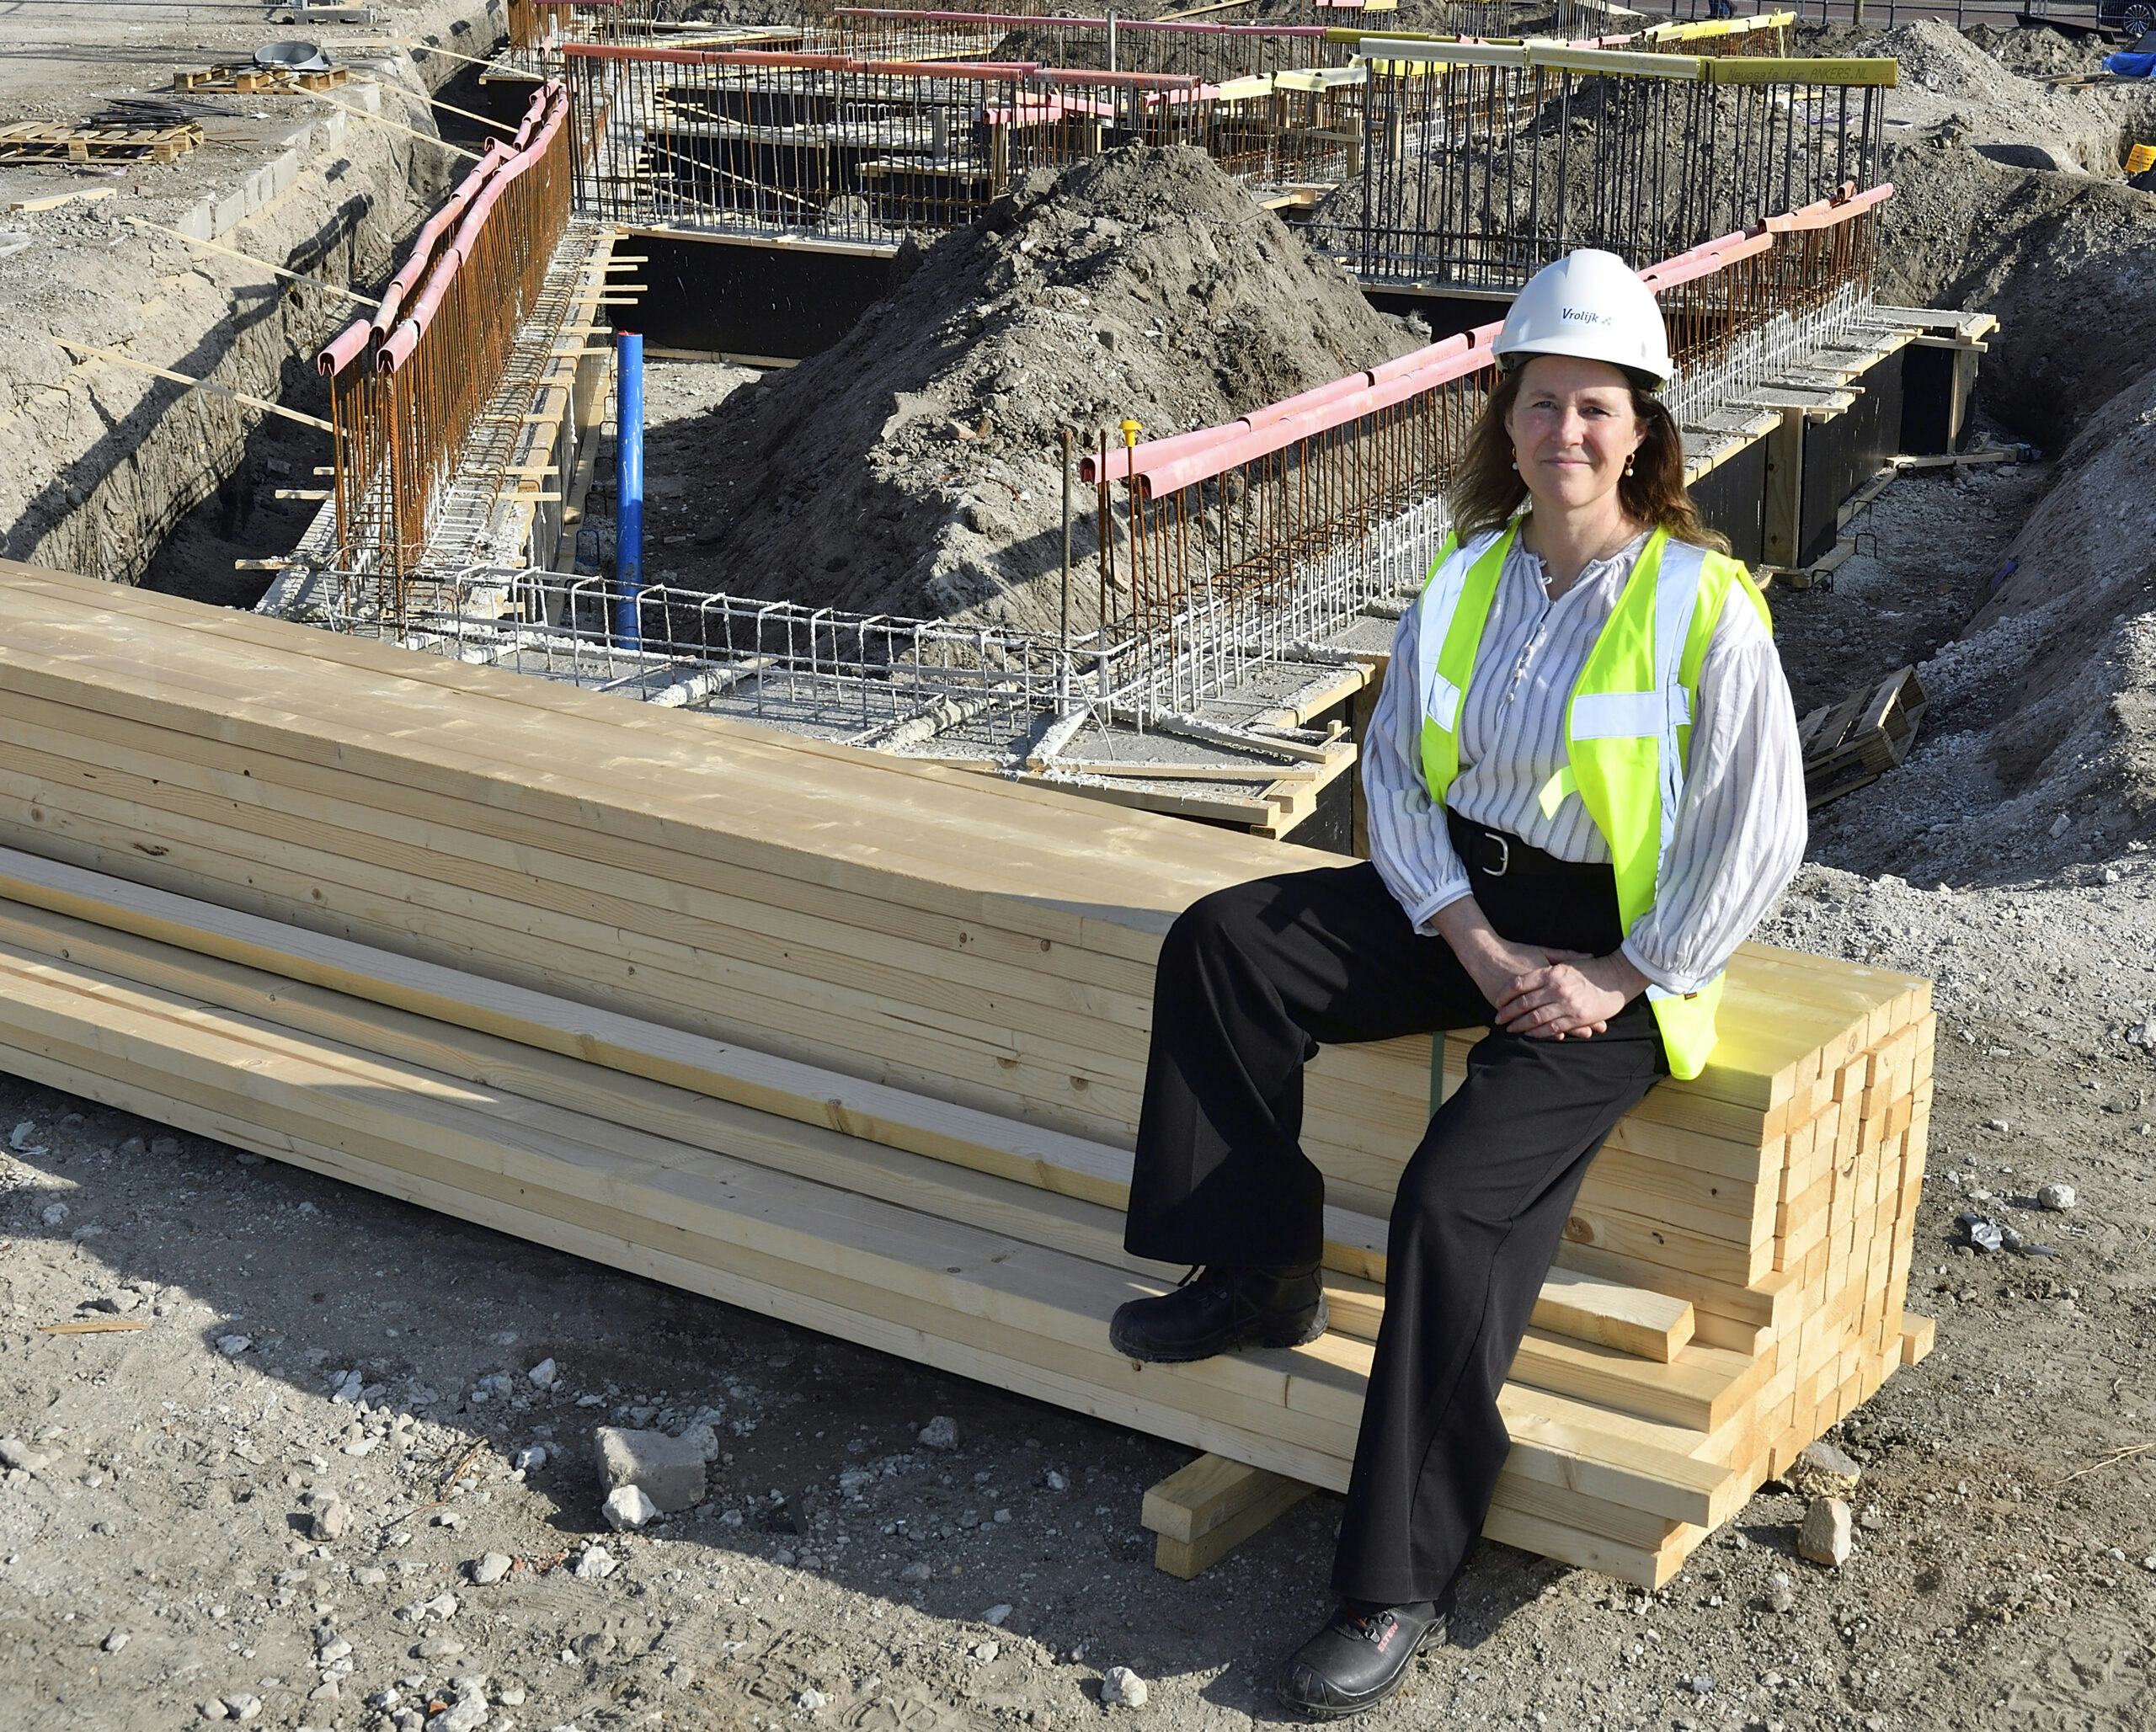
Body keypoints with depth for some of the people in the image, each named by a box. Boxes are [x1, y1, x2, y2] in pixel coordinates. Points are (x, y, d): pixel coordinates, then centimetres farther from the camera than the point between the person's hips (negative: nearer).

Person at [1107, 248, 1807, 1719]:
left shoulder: (1704, 603, -12)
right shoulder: (1464, 577, 4)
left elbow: (1760, 832, -10)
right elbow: (1398, 773, 5)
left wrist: (1616, 980, -14)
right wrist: (1476, 945, -9)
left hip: (1618, 944, -6)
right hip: (1462, 905, 6)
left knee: (1457, 1201, -23)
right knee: (1221, 944, -15)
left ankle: (1402, 1587, -13)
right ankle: (1260, 1277, -2)